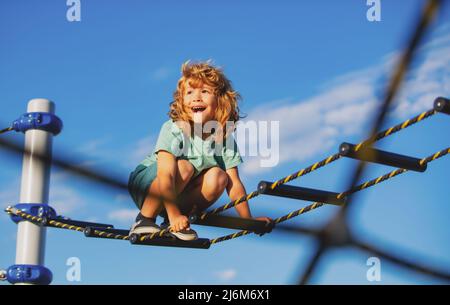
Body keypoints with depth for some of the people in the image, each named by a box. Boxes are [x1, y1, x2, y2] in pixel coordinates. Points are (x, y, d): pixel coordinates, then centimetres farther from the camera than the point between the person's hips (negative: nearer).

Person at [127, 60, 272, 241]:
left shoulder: (224, 137, -13)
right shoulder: (172, 129, -26)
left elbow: (234, 185, -13)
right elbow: (165, 175, -34)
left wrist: (248, 220, -19)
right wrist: (174, 214, -39)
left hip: (179, 194, 5)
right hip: (145, 182, -5)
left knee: (218, 177, -19)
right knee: (184, 167, -32)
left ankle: (171, 224, -8)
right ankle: (144, 221, -17)